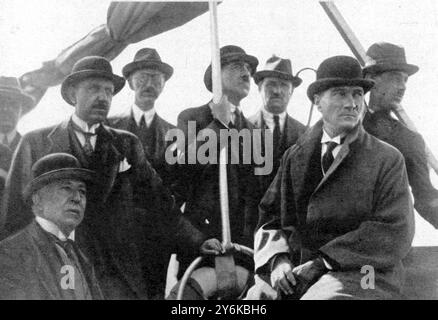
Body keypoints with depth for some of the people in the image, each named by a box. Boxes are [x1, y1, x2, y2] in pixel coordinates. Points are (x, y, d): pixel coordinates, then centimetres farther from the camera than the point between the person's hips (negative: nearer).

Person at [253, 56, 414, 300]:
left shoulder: (388, 159, 3)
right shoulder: (295, 156, 12)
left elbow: (395, 234, -6)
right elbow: (271, 216, 13)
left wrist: (323, 261, -14)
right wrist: (277, 260, -8)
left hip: (358, 275, -4)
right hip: (295, 275, 4)